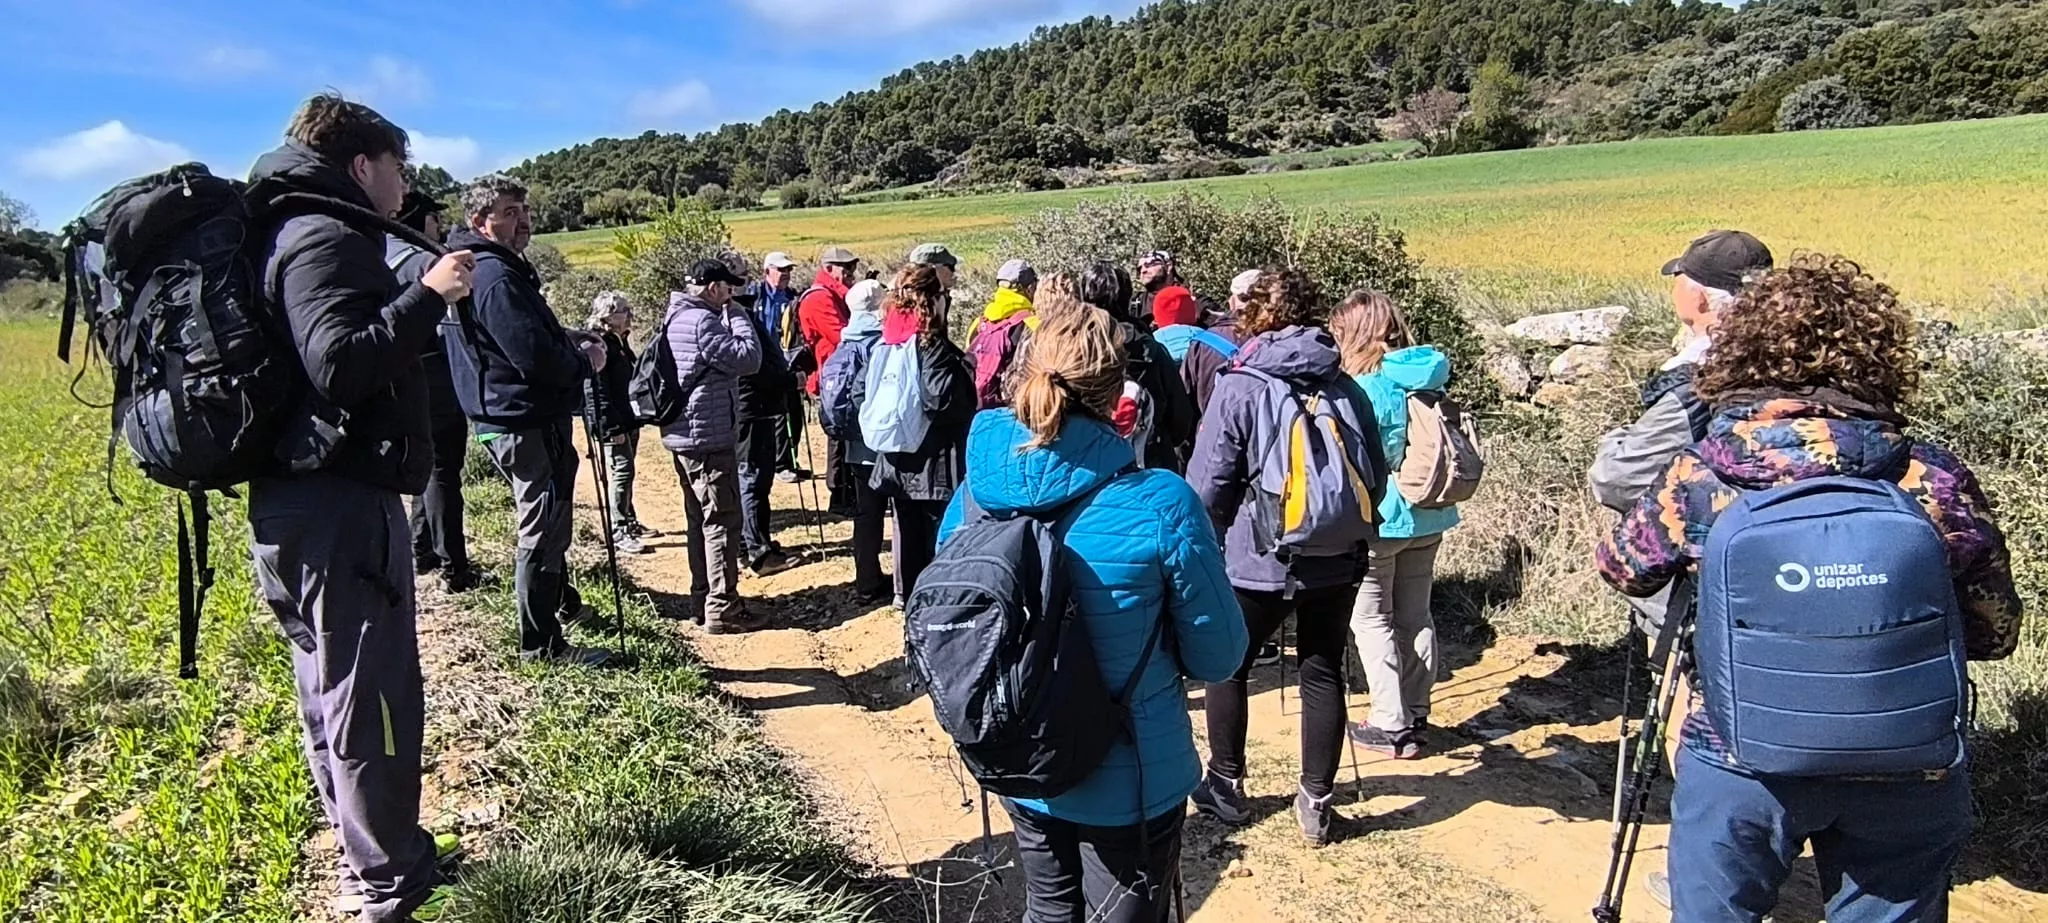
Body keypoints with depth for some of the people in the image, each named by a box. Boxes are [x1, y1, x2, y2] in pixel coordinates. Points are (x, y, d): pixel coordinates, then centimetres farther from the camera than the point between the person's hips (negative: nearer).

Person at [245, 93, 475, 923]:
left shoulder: (297, 235, 18)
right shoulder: (325, 239, -12)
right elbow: (341, 365, -26)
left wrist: (415, 299, 15)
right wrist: (427, 294, -21)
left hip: (300, 507, 11)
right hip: (342, 508, -11)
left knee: (335, 695, 18)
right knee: (375, 703, -3)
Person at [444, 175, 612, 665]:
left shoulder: (492, 269, 13)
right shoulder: (495, 277, -20)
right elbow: (535, 358, -26)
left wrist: (570, 339, 7)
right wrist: (585, 361, -9)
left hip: (511, 419, 11)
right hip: (527, 424, -11)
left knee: (550, 520, 25)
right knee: (544, 531, -2)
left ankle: (563, 602, 43)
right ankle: (541, 642, 8)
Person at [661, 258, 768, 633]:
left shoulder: (675, 318, 14)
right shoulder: (702, 321, -18)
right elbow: (748, 359, -19)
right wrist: (738, 315, -10)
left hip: (684, 435, 11)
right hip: (709, 437, -11)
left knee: (701, 519, 16)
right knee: (723, 521, -5)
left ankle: (703, 600, 24)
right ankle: (722, 609, -3)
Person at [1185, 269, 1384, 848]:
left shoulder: (1238, 389, -11)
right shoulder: (1346, 387, 2)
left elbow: (1207, 486, -11)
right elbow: (1376, 478, 8)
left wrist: (1208, 543, 7)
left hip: (1258, 562, -4)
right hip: (1336, 563, 4)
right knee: (1324, 674, 14)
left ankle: (1226, 786, 25)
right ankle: (1317, 802, 20)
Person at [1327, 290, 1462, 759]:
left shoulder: (1366, 390, -18)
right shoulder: (1427, 380, 2)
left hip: (1379, 521, -7)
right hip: (1428, 517, 7)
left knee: (1371, 620, 5)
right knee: (1415, 616, 16)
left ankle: (1393, 724, 7)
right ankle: (1416, 714, 25)